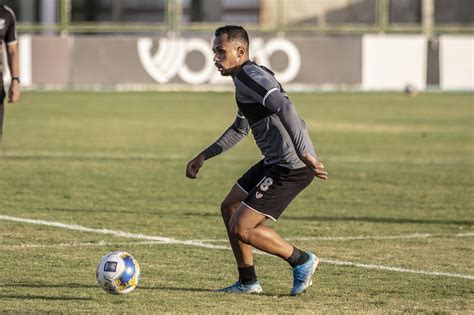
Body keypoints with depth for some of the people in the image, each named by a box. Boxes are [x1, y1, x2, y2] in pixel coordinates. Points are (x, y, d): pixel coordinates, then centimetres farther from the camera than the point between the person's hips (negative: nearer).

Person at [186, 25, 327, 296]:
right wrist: (203, 157, 33)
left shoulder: (249, 75, -14)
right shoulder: (244, 79, 19)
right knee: (229, 208, 19)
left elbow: (285, 108, -29)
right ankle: (248, 281, 25)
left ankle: (302, 261, 7)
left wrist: (304, 153, -35)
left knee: (240, 228, -8)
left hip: (292, 166, -11)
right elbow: (240, 129, 34)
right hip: (276, 162, 11)